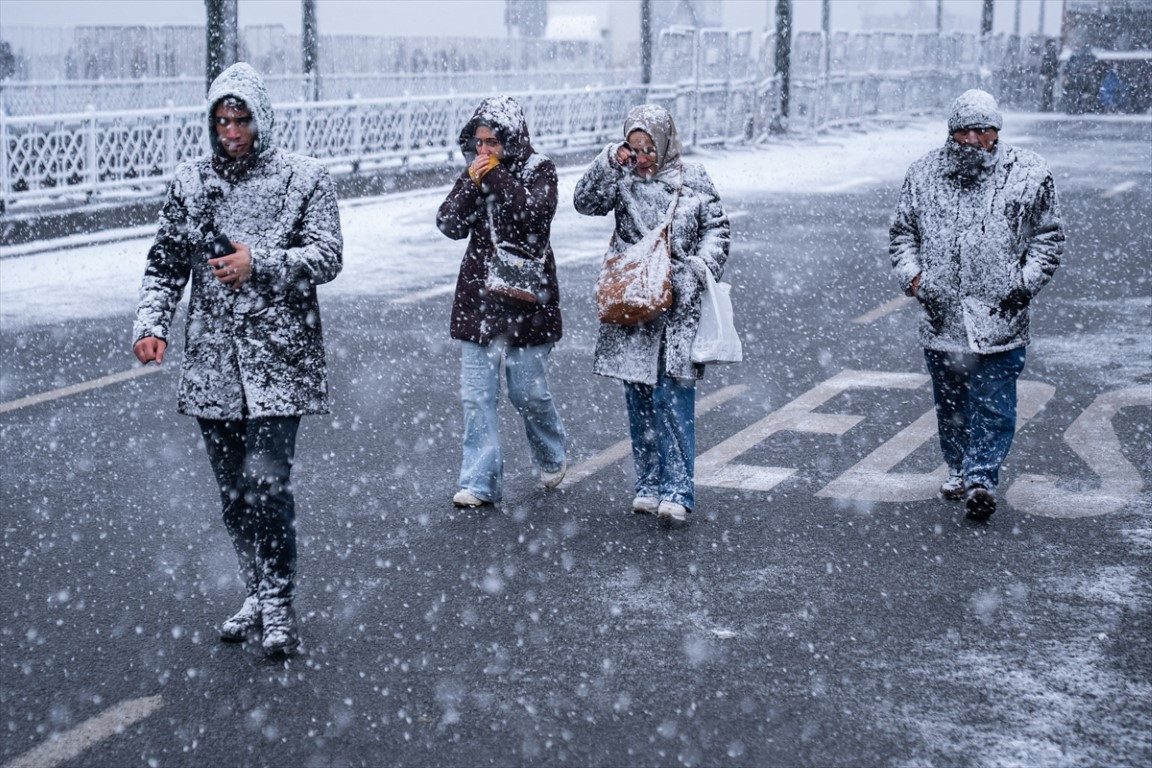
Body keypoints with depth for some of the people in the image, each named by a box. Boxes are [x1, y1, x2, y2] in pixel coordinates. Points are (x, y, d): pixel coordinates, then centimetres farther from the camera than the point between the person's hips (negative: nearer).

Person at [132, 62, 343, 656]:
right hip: (211, 361, 4)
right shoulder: (190, 183, 9)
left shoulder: (304, 178, 0)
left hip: (279, 358, -4)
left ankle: (278, 605, 1)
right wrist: (151, 323, -4)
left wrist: (259, 263, -21)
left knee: (266, 482, -12)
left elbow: (327, 256, -7)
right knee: (232, 490, 10)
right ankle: (258, 594, 26)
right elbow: (165, 263, 11)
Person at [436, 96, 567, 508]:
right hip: (479, 296, 4)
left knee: (528, 390, 4)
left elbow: (536, 212, -21)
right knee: (476, 394, -1)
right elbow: (450, 224, -1)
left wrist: (495, 176, -18)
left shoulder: (538, 170, -3)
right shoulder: (473, 172, 8)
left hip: (526, 294, -4)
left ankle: (552, 456, 32)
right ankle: (480, 481, 4)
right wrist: (473, 183, -12)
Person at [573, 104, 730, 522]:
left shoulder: (692, 179, 3)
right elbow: (585, 202, -4)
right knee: (639, 399, 7)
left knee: (673, 397, -8)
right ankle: (648, 484, 17)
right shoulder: (622, 179, 6)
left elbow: (717, 228, 6)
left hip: (678, 304, -2)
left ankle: (677, 490, -6)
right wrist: (608, 163, -13)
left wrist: (698, 268, -8)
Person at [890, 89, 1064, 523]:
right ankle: (959, 468, 30)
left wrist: (1025, 282, -5)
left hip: (1000, 315, -3)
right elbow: (902, 232, 15)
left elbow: (1048, 238, 7)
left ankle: (982, 477, -5)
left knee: (992, 403, -7)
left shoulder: (1028, 174, 2)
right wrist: (912, 275, -1)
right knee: (950, 401, 13)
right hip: (940, 315, 3)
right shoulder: (925, 174, 8)